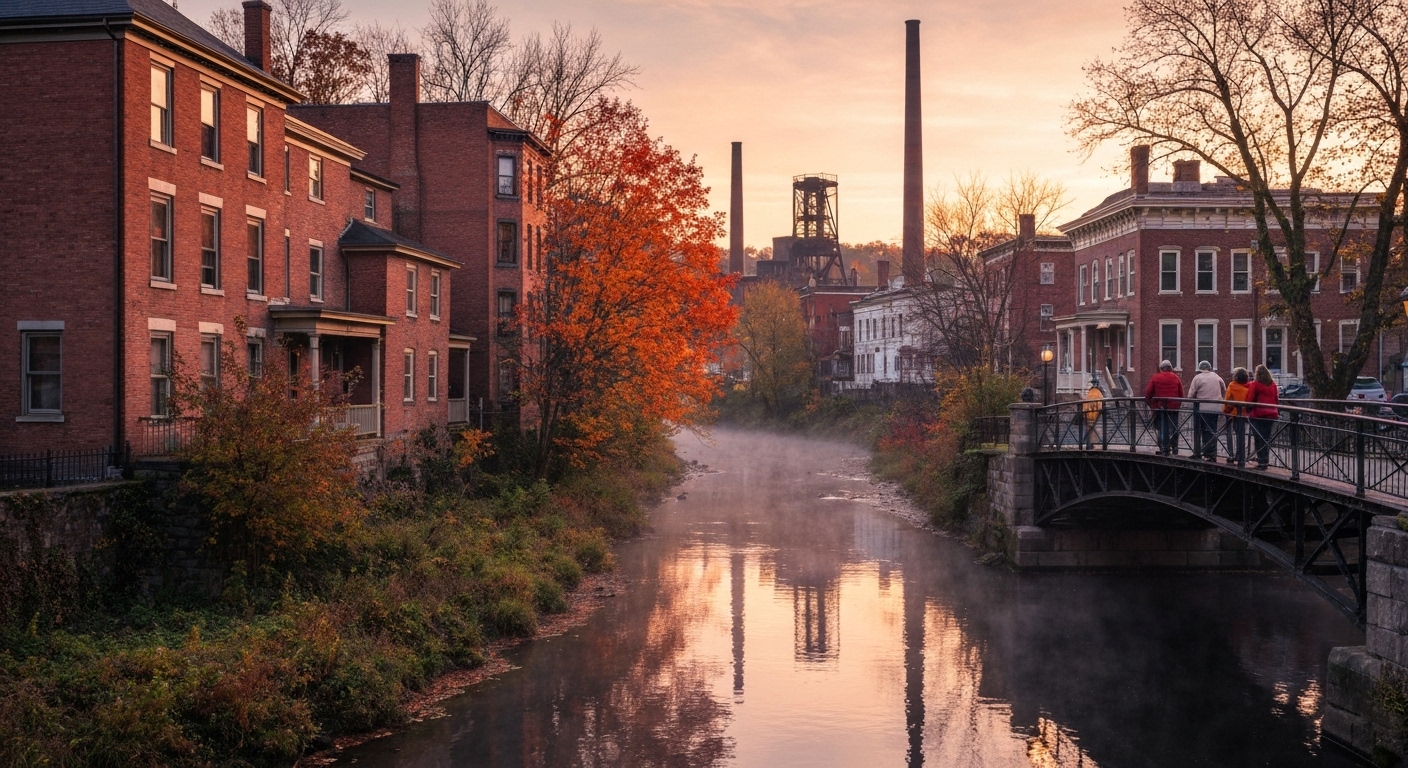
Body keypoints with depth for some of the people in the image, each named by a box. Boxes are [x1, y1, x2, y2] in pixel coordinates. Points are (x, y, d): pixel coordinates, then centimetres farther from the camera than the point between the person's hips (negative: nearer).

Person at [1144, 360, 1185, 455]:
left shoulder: (1155, 378, -1)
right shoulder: (1176, 378, 3)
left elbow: (1148, 392, -3)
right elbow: (1181, 393, 5)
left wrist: (1149, 403, 9)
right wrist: (1180, 403, 17)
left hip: (1159, 407, -1)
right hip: (1173, 407, 1)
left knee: (1162, 428, 5)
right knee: (1173, 428, 10)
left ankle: (1164, 449, 3)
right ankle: (1174, 449, 13)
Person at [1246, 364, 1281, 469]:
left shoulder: (1255, 385, -8)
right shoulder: (1273, 384, 7)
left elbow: (1249, 400, -8)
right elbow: (1276, 399, 13)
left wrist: (1248, 411, 6)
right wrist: (1277, 412, 22)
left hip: (1258, 415, -5)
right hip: (1271, 415, 5)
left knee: (1259, 440, -1)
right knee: (1267, 439, 10)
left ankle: (1262, 462, -3)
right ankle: (1265, 460, 12)